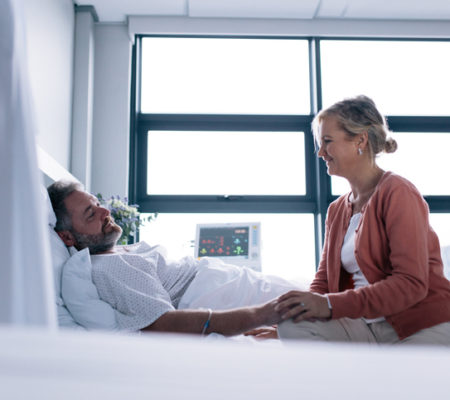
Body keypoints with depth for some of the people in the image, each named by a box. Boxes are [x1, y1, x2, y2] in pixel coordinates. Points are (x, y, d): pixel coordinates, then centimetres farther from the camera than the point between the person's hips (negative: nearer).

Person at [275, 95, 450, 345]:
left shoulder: (397, 193, -9)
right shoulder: (337, 210, 15)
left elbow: (411, 284, -19)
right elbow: (324, 282, 11)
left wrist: (332, 306, -27)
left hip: (424, 328, -6)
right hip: (367, 327, 6)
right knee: (293, 326, -22)